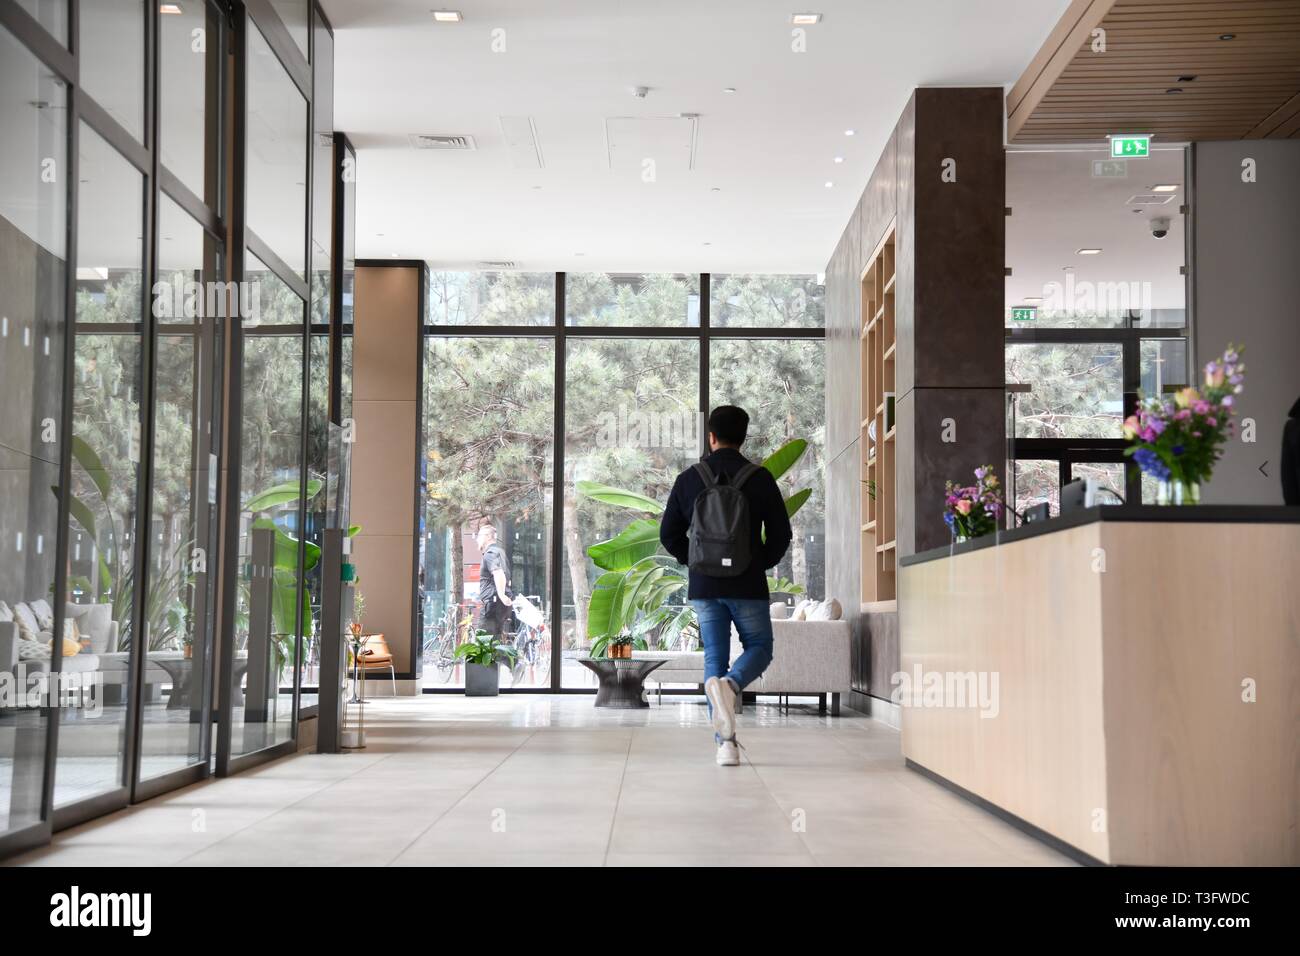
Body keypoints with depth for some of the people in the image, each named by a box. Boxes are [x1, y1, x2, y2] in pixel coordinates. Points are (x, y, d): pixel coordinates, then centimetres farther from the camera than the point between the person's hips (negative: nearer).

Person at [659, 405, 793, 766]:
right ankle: (730, 683, -21)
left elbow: (669, 534, 4)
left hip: (703, 586, 2)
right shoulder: (760, 478, -3)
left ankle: (725, 742, 0)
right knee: (759, 648, 13)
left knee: (714, 658, 8)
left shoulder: (688, 479, 2)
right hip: (748, 585, -2)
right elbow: (781, 534, -3)